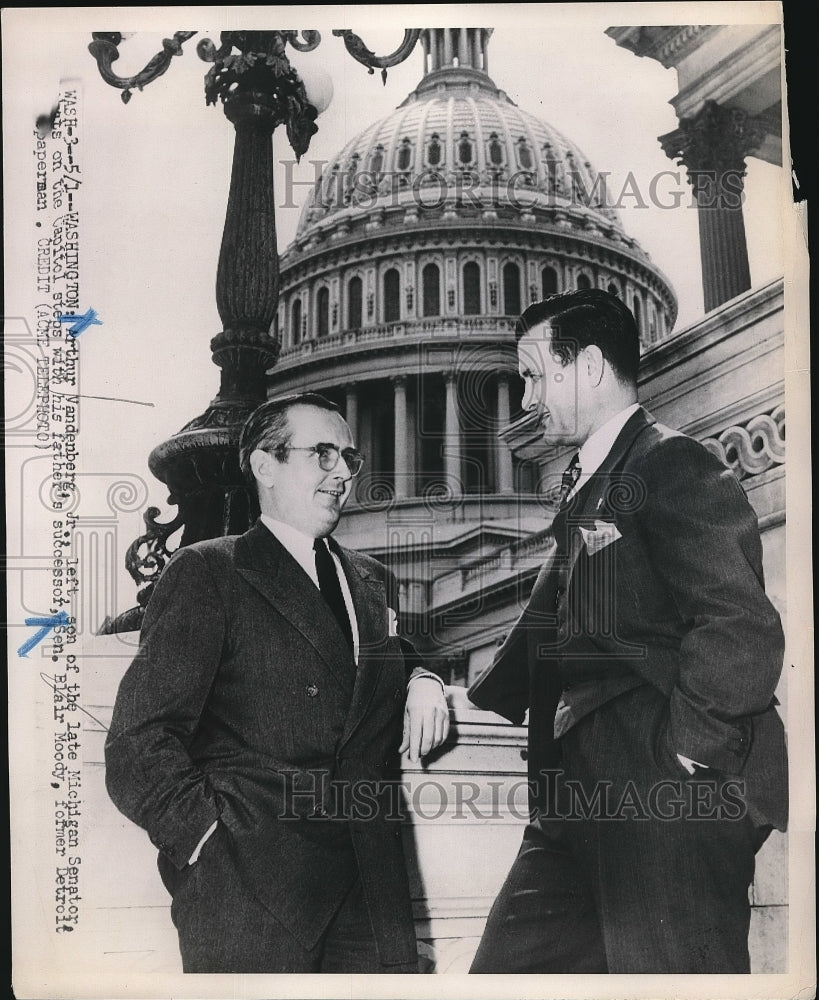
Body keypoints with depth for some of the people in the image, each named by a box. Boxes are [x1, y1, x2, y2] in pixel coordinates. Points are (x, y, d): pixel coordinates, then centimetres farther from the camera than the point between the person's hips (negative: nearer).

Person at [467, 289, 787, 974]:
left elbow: (744, 630, -19)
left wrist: (679, 754, -19)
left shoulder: (674, 467, -9)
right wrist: (479, 700, 15)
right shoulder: (582, 485, 20)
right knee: (506, 967, 11)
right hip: (580, 801, 9)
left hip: (664, 803, -9)